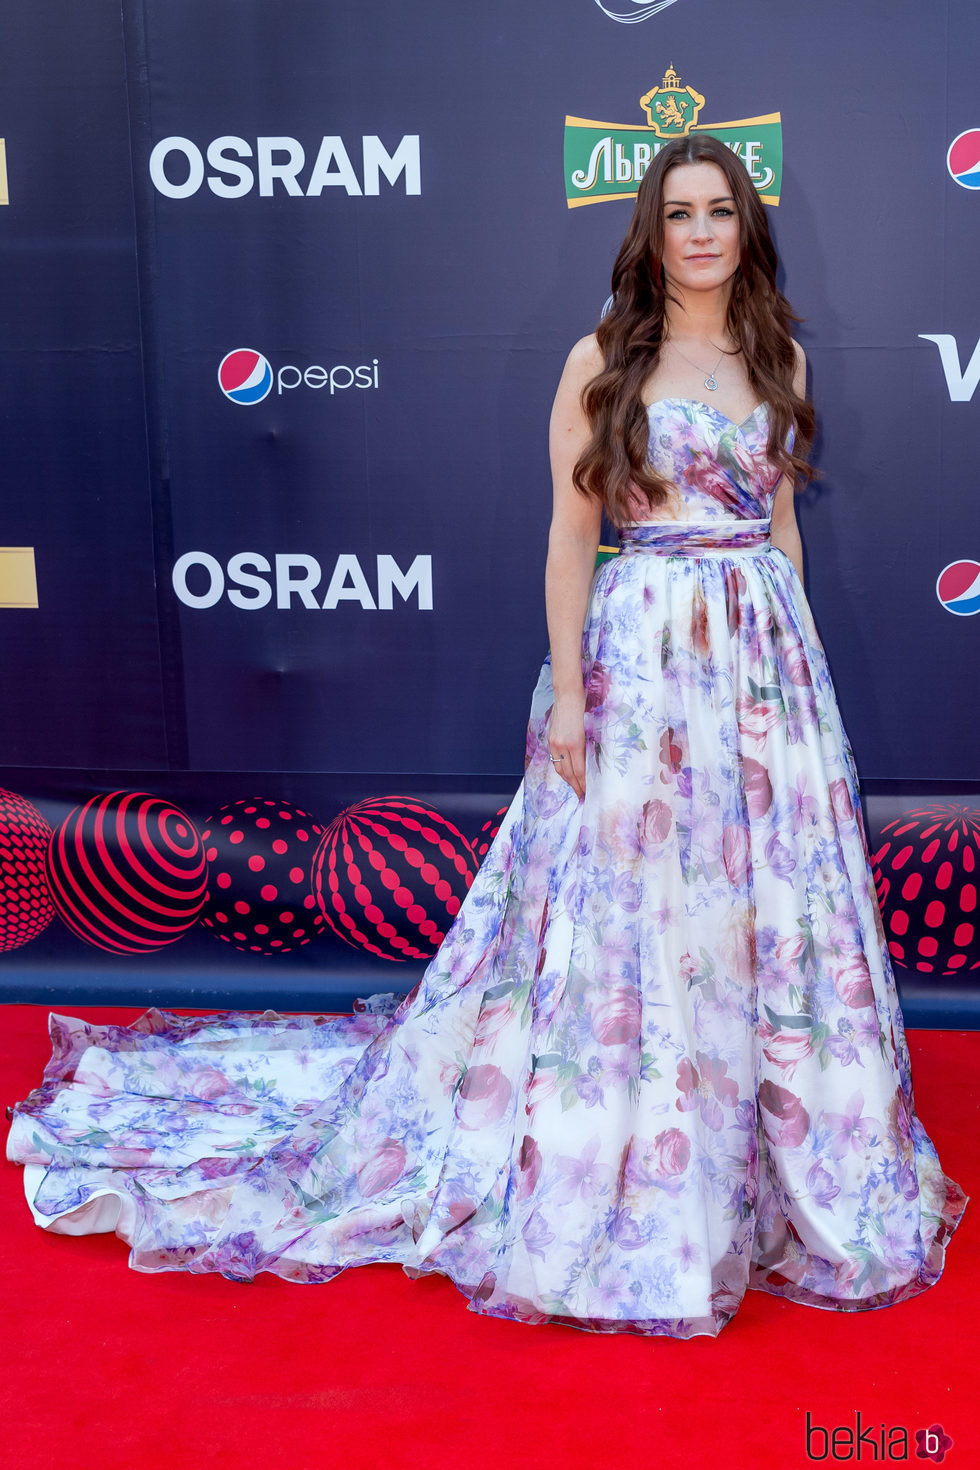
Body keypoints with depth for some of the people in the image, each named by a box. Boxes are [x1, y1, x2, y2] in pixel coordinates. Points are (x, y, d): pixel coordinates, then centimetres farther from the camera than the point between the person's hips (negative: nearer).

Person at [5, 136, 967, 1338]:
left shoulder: (778, 353, 11)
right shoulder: (604, 359, -3)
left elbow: (782, 520, 16)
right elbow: (571, 532, -6)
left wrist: (800, 657, 13)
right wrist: (567, 694, -11)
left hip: (768, 657, 5)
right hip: (640, 654, -4)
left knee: (773, 910, 9)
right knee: (625, 902, 1)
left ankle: (778, 1172, 27)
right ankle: (611, 1176, 19)